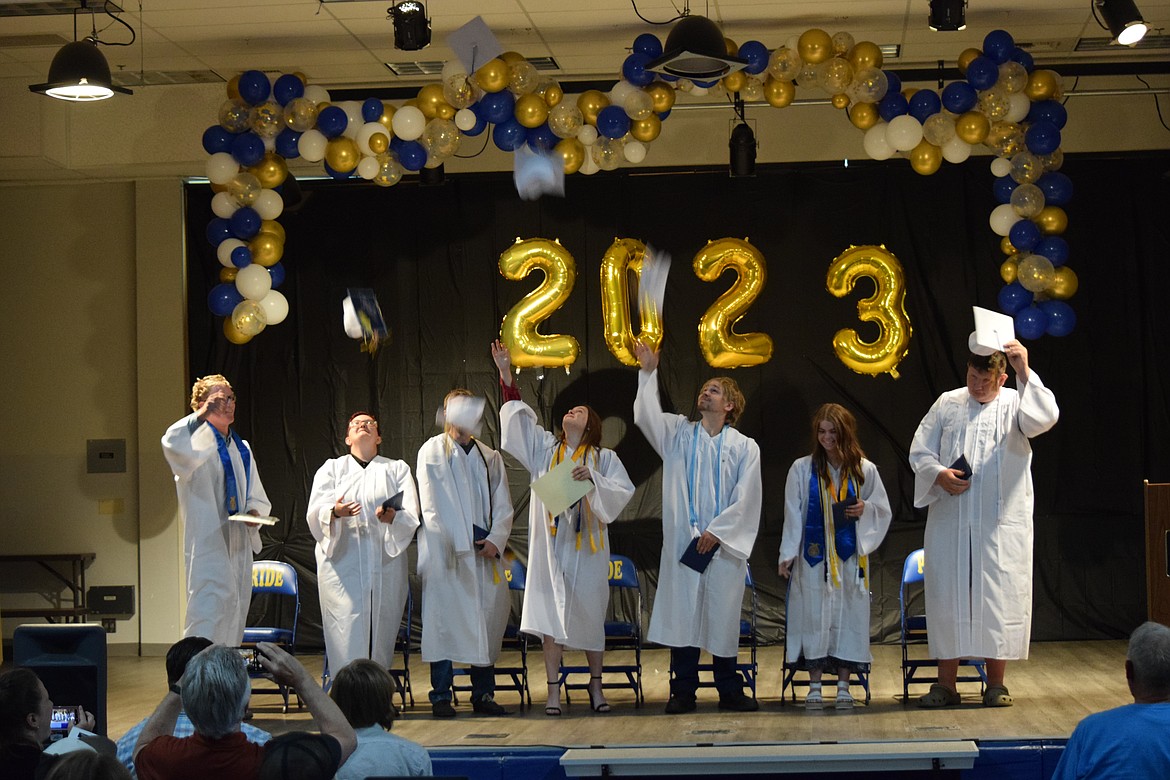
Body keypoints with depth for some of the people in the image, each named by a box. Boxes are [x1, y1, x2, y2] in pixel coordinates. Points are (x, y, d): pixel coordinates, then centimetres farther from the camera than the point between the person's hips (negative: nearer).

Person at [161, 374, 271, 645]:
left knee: (235, 611, 9)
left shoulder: (241, 448, 19)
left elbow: (258, 497, 23)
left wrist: (255, 512, 0)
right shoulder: (197, 442, -3)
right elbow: (172, 444, -29)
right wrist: (202, 415, -20)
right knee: (209, 607, -18)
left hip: (239, 542, 8)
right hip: (207, 540, -8)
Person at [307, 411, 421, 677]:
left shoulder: (398, 469, 15)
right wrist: (335, 512, -23)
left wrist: (393, 517, -21)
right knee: (348, 637, -10)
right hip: (343, 563, -1)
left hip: (385, 564, 1)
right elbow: (315, 513, 0)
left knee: (381, 633, -4)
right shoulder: (332, 469, 15)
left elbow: (411, 516, 2)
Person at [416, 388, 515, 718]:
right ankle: (441, 696, -2)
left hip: (485, 551, 4)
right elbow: (432, 506, -2)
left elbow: (503, 506, 11)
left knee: (489, 618, 2)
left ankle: (483, 694, 10)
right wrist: (456, 545, -10)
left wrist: (495, 540, -6)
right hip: (445, 552, -4)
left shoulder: (490, 458, 17)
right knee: (444, 619, -6)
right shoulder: (432, 452, 5)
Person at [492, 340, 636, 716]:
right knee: (551, 615, -2)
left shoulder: (604, 458, 6)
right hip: (551, 545, 1)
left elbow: (623, 490, -7)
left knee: (589, 615, 4)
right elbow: (517, 415, 6)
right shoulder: (545, 448, 11)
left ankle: (595, 683, 17)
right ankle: (553, 688, 1)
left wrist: (593, 477, -21)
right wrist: (506, 373, -2)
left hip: (586, 547, -1)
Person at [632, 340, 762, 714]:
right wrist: (648, 373, -18)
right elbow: (648, 416, -8)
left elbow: (745, 499, 1)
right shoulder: (679, 433, 9)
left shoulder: (744, 447, 7)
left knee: (724, 615, 3)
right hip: (683, 540, 0)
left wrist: (717, 531, -9)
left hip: (724, 543, 0)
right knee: (682, 612, -1)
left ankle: (729, 690, 12)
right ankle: (683, 692, 5)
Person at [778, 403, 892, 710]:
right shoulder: (802, 469, 3)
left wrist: (865, 509, -10)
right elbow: (793, 514, 2)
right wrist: (788, 553, -3)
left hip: (850, 555, 1)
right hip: (814, 555, -1)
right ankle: (814, 687, 5)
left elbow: (883, 509, 12)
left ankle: (844, 687, 8)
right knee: (815, 615, -2)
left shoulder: (865, 470, 6)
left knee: (848, 615, 1)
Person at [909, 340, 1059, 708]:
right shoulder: (947, 405, 8)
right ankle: (946, 685, 9)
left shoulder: (1014, 405, 2)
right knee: (947, 596, 2)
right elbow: (919, 451, 9)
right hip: (950, 522, 2)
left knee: (999, 597, 1)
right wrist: (938, 475, -11)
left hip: (1002, 524, -2)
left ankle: (996, 684, 11)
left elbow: (1045, 418, -20)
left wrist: (1025, 371, -30)